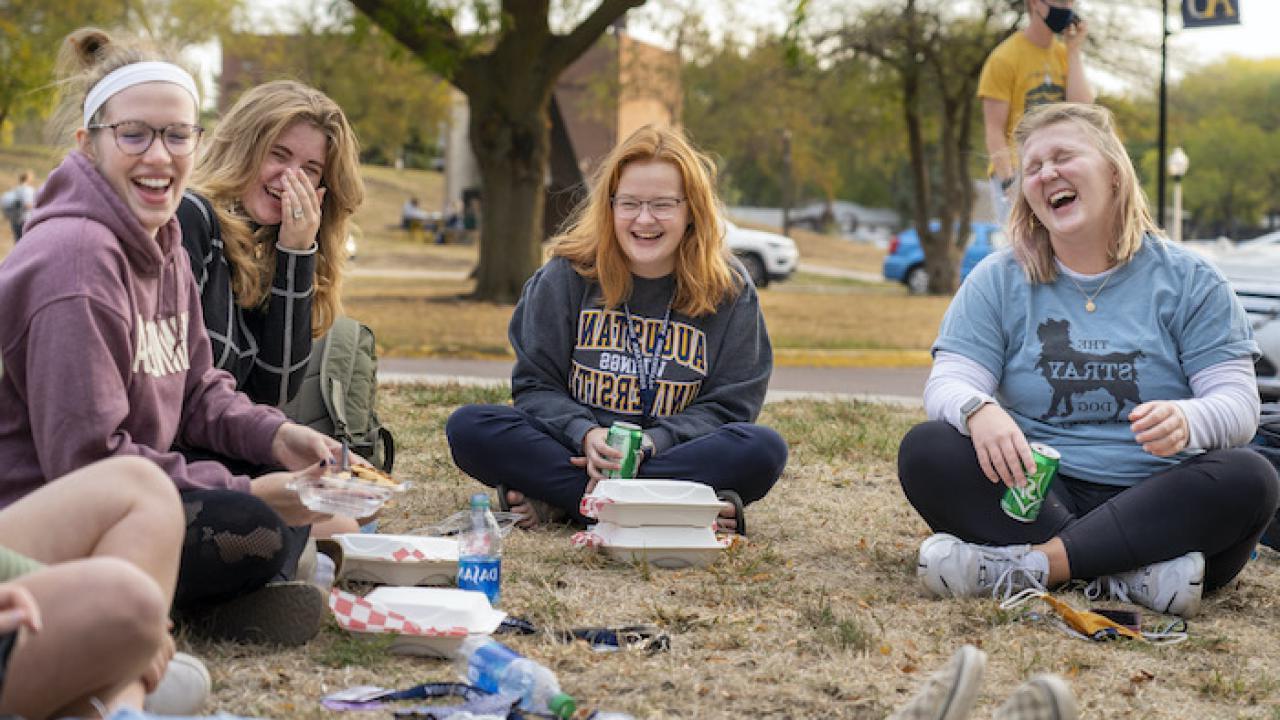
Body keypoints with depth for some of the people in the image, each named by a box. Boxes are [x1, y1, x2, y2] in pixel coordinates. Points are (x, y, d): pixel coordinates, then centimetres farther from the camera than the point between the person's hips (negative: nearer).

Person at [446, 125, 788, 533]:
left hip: (675, 453, 0)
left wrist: (650, 444, -18)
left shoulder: (730, 291, 1)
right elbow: (535, 384, 2)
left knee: (764, 450, -31)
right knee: (468, 428, -26)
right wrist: (586, 435, -20)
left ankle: (553, 497, -28)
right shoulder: (568, 275, 2)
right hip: (571, 446, 1)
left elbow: (726, 405, 0)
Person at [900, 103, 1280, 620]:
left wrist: (1187, 421, -28)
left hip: (1155, 503, 0)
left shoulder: (1189, 281, 6)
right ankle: (1133, 573, -36)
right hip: (1038, 494, 1)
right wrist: (979, 411, -28)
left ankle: (1029, 565, -35)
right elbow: (948, 383, -2)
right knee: (926, 451, -25)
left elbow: (1238, 402, -3)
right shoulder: (998, 281, 9)